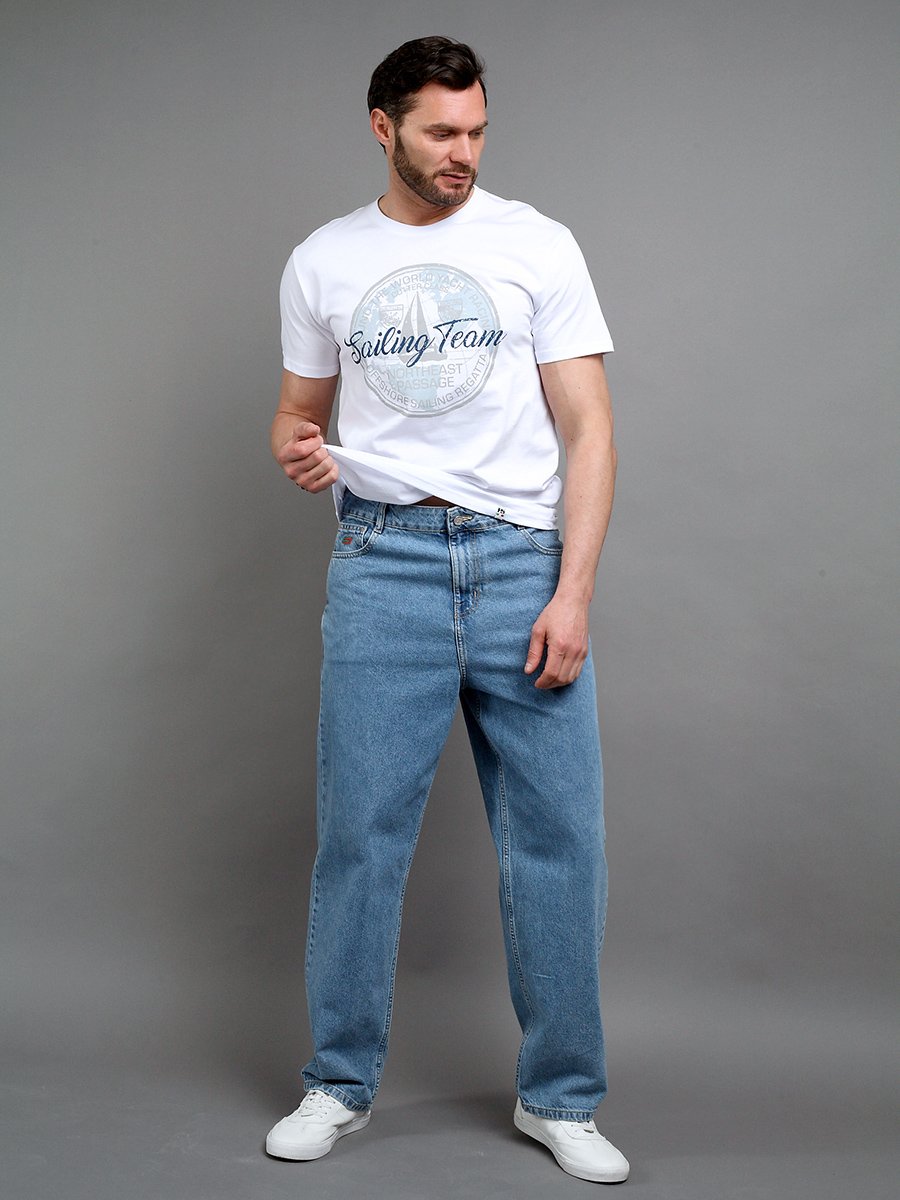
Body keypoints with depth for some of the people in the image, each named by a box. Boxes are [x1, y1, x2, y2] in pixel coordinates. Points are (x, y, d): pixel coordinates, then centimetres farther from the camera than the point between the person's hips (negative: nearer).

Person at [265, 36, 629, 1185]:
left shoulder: (537, 245, 4)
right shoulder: (322, 262, 10)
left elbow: (587, 427, 0)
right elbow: (299, 409, 18)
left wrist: (572, 593, -10)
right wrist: (294, 448, -8)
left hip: (522, 561, 0)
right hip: (384, 562, 1)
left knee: (558, 836, 2)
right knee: (359, 832, 3)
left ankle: (559, 1097, 18)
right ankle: (340, 1082, 22)